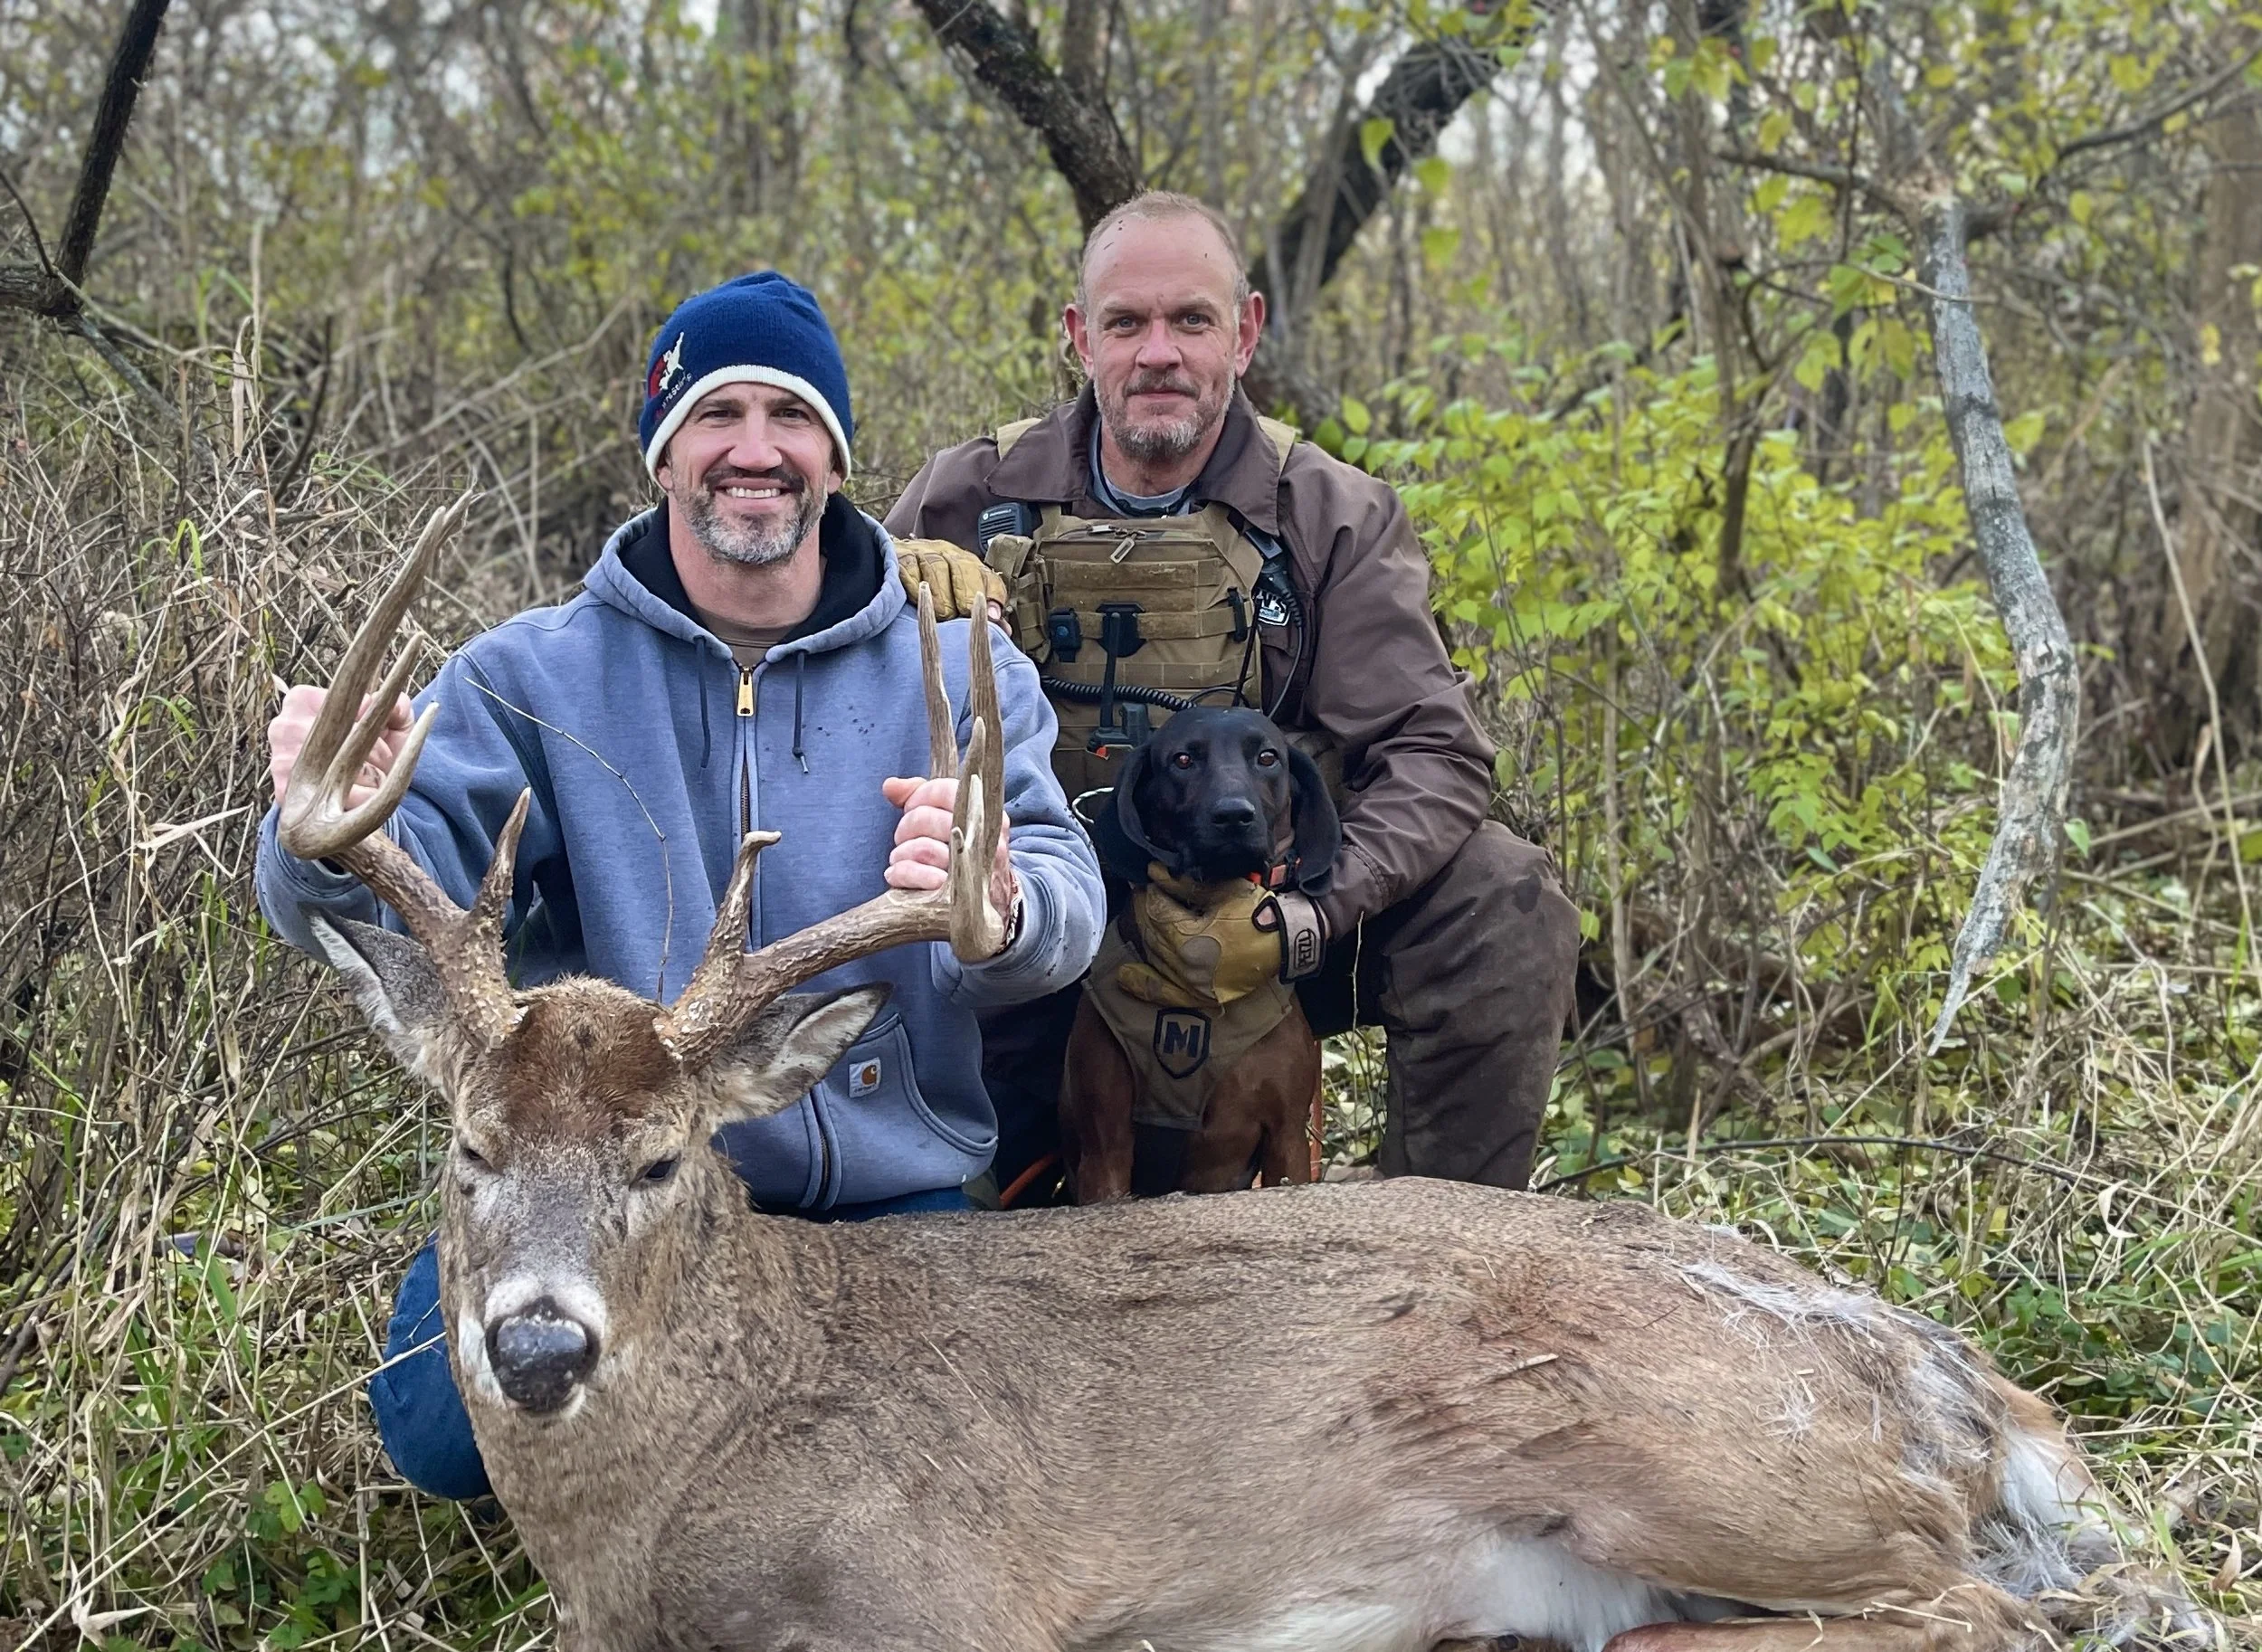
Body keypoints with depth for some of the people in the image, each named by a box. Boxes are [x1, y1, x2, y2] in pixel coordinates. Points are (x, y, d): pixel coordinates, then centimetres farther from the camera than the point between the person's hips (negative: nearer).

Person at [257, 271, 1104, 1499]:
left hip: (885, 1196, 1)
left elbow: (1067, 902, -10)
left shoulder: (957, 669, 1)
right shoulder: (535, 676, 1)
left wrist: (1003, 908, -37)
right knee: (448, 1432, -22)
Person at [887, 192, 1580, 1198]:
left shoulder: (1332, 519, -2)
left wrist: (1318, 912, -26)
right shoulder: (969, 501, 1)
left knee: (1503, 898, -23)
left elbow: (1432, 755, -10)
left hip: (1256, 928, 0)